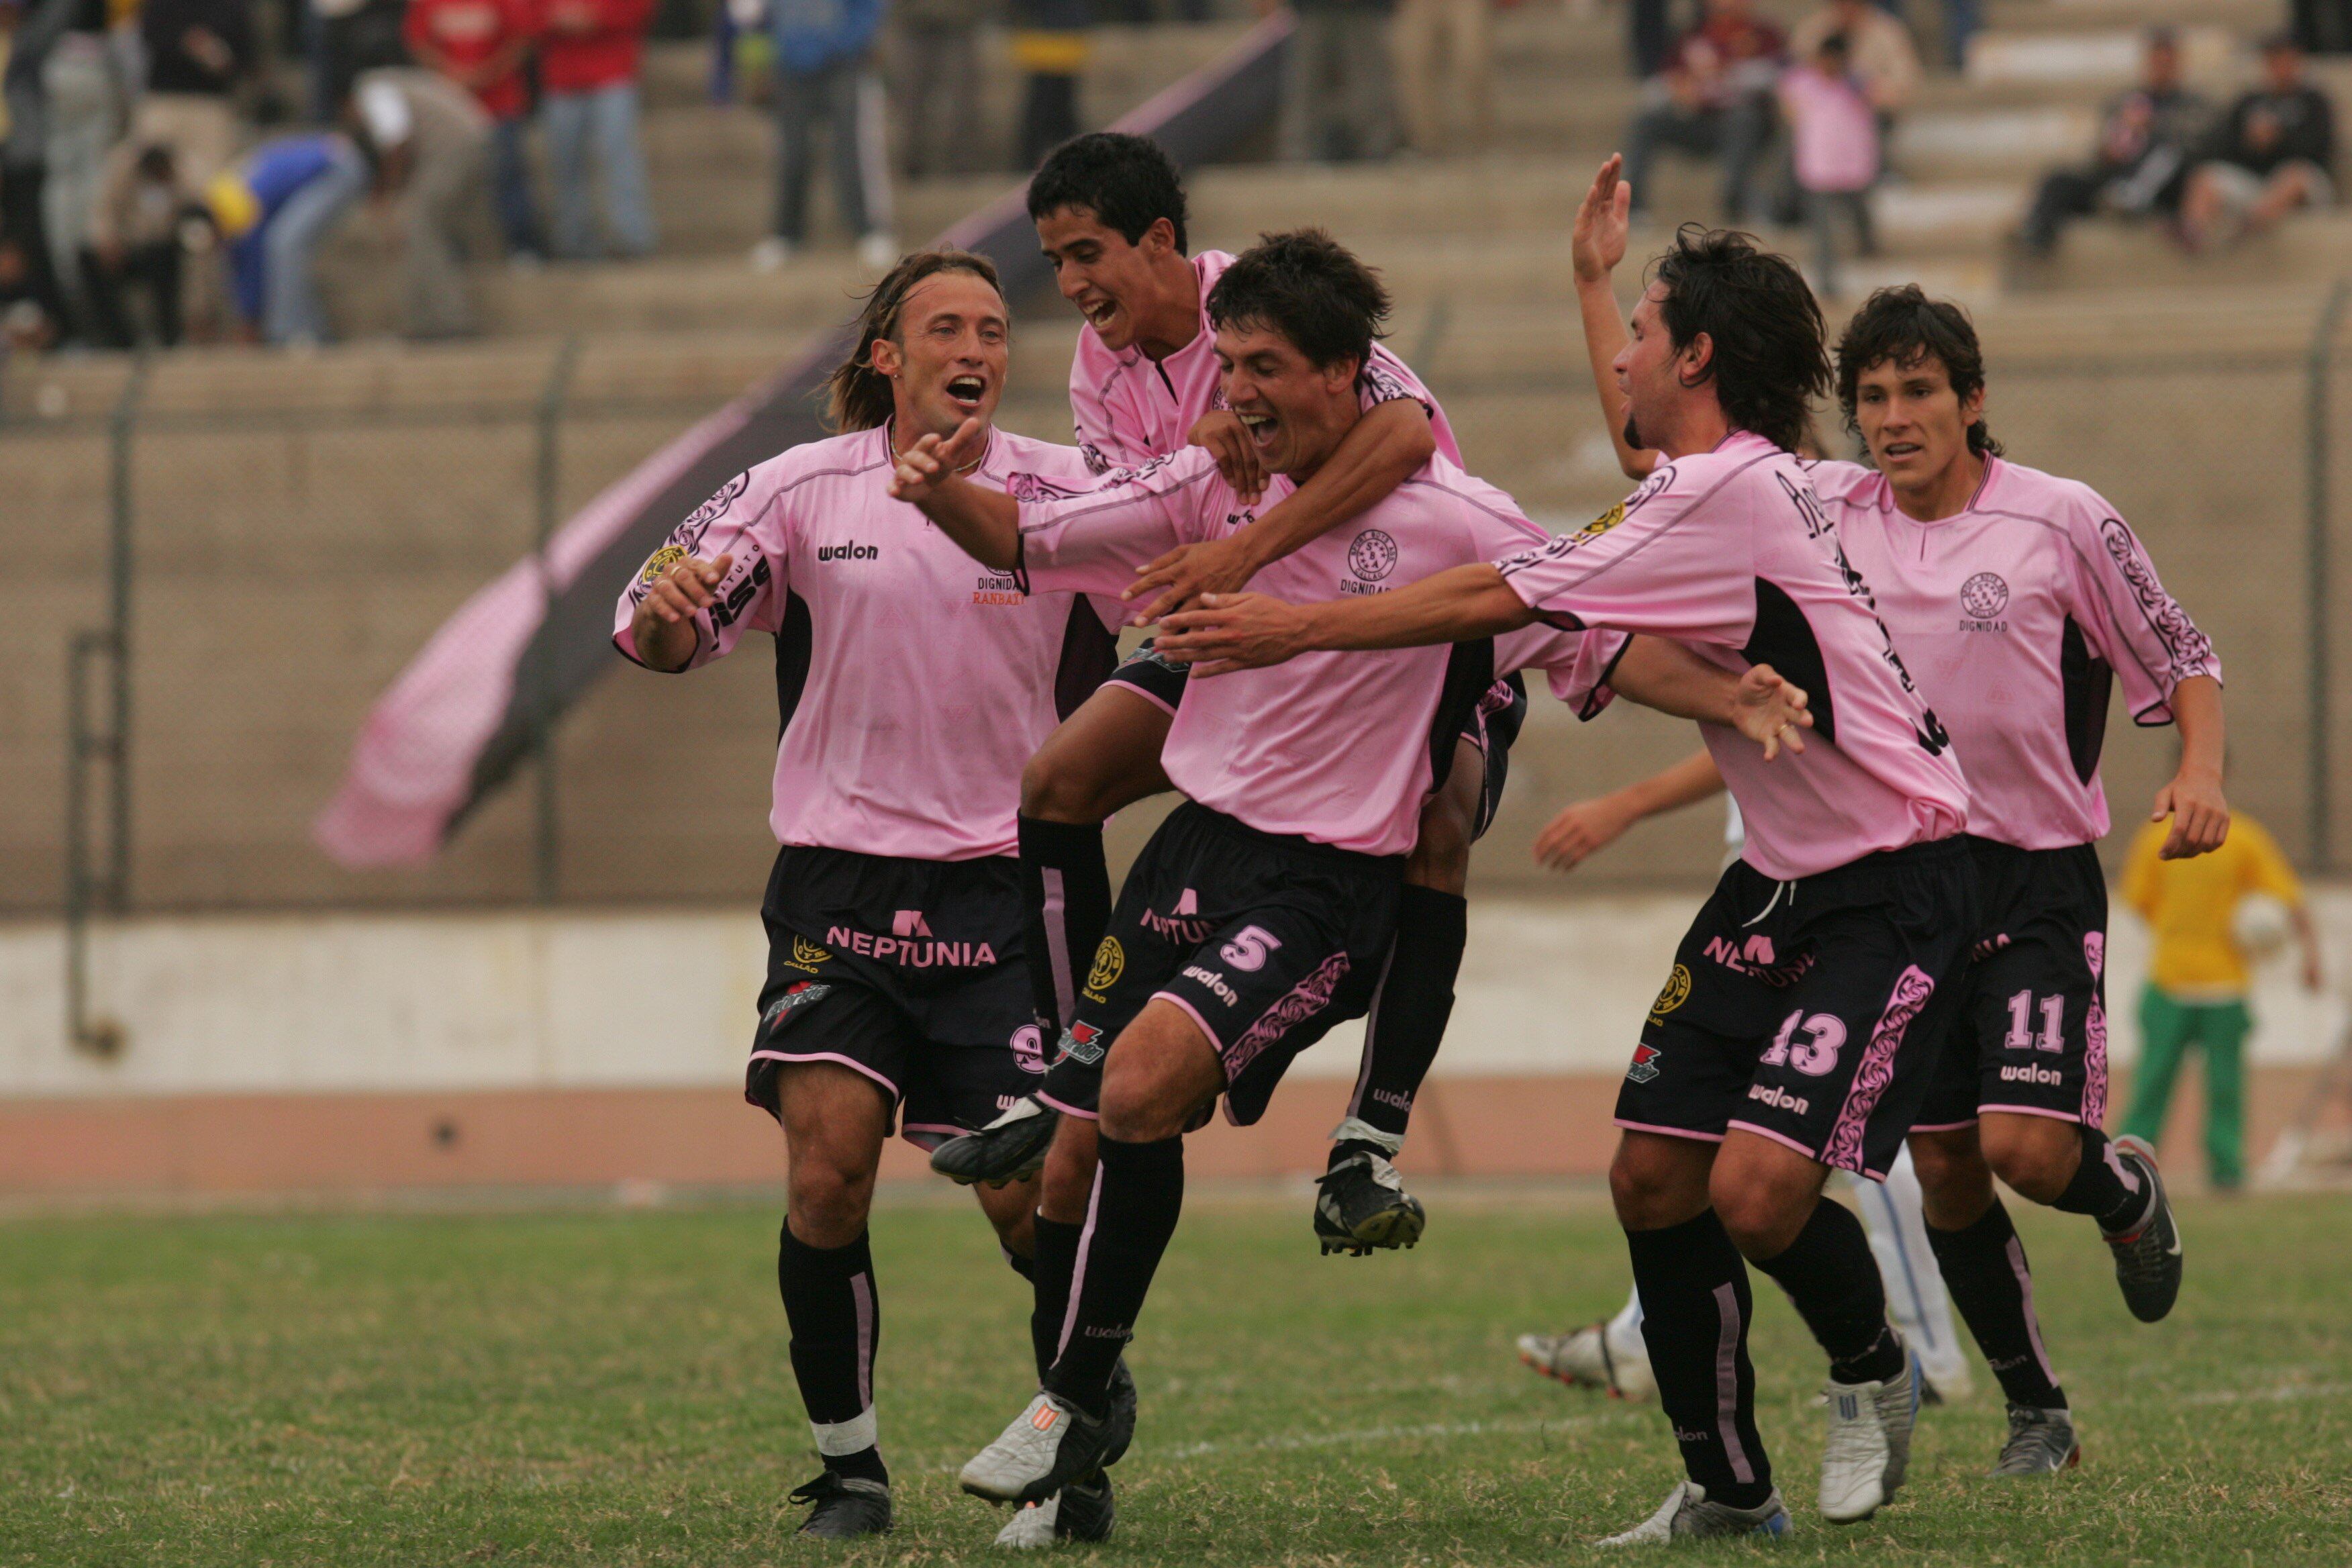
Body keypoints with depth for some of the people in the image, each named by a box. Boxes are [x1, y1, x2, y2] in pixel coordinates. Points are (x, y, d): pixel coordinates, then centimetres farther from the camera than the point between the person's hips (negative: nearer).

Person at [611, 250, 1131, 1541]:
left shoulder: (1065, 496, 0)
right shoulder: (805, 490, 1)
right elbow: (663, 636, 0)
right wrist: (667, 610, -24)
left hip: (1000, 890, 0)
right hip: (838, 888, 0)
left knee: (1026, 1190, -6)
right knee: (826, 1167, -14)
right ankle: (847, 1469, 0)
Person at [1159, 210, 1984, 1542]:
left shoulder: (1730, 492, -19)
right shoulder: (1736, 484, 11)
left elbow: (1495, 604, -16)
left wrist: (1299, 627, -7)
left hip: (1897, 892, -10)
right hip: (1786, 881, 10)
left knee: (1757, 1188, -20)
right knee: (1654, 1175, 3)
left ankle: (1875, 1374, 10)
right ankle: (1728, 1487, 15)